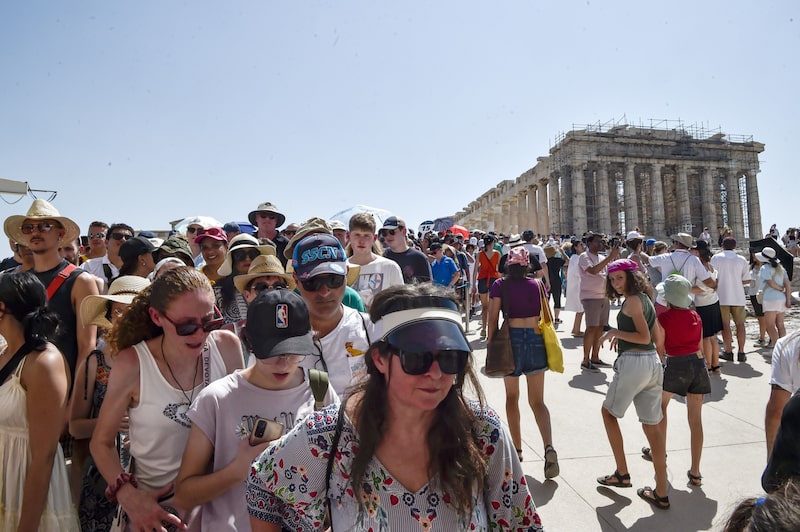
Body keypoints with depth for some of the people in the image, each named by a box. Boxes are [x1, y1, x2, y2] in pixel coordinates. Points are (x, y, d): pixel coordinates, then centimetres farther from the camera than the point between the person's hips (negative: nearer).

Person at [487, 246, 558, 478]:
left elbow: (493, 319, -7)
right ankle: (549, 447, -10)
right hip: (536, 338, 2)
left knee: (512, 397, 16)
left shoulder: (500, 285, -4)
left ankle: (517, 448, 21)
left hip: (511, 338, -2)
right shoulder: (537, 285, 3)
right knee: (537, 401, 8)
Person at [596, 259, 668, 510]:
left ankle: (622, 473, 17)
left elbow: (644, 337, -17)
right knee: (652, 425, 9)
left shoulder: (632, 300, -10)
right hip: (653, 363, 8)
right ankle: (661, 493, 14)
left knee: (608, 411, 12)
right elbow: (657, 337, 19)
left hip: (633, 362, -8)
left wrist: (615, 332, -8)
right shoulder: (646, 299, 16)